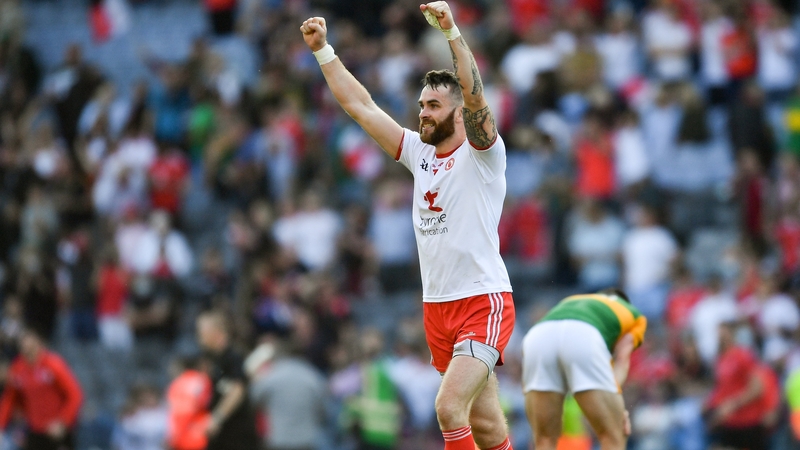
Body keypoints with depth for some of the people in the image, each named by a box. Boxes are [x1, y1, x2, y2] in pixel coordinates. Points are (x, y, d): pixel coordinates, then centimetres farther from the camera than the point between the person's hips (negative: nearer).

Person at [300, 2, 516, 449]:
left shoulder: (481, 153, -7)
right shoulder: (419, 152, 11)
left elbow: (475, 95, -25)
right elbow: (360, 105, 12)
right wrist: (323, 50, 6)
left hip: (484, 300, -7)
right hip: (438, 306, 7)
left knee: (449, 408, -22)